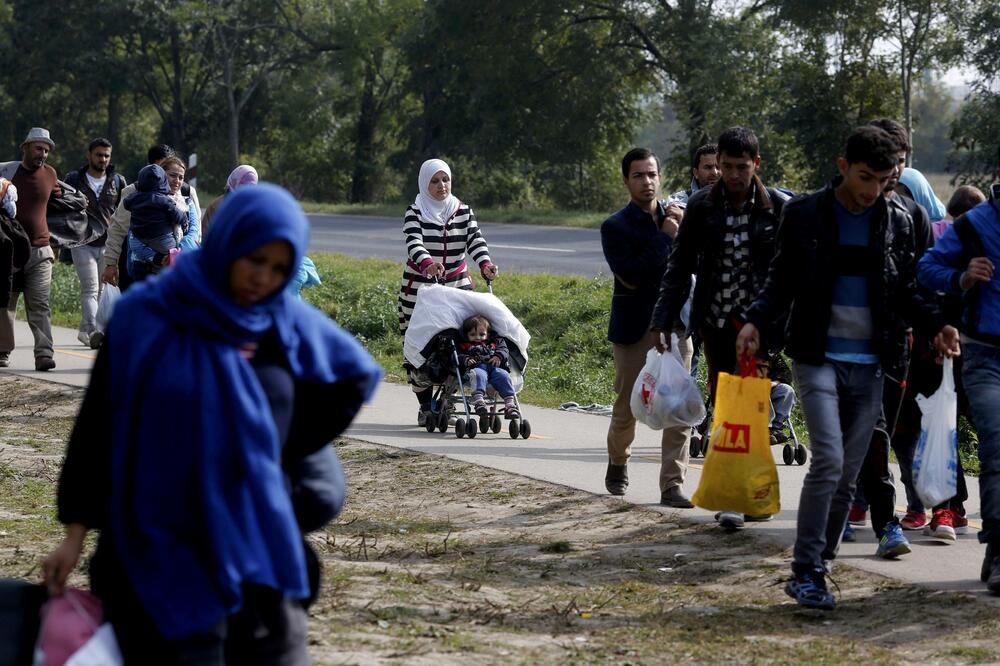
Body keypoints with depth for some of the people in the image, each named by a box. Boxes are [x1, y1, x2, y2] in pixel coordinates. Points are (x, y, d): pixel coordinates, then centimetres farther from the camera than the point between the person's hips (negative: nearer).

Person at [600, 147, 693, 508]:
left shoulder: (676, 216, 6)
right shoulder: (615, 227, -6)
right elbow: (630, 276, -19)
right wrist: (665, 237, -17)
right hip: (634, 329, -2)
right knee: (627, 407, 10)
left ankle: (672, 485, -4)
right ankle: (618, 462, 37)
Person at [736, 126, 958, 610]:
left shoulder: (896, 223, 7)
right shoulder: (805, 214, -1)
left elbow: (905, 293, 13)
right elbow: (782, 279, 4)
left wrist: (936, 325, -4)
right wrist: (756, 321, -13)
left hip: (869, 365, 3)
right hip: (817, 357, -3)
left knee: (848, 474, 4)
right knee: (828, 460, -17)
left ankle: (820, 563, 16)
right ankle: (806, 571, -11)